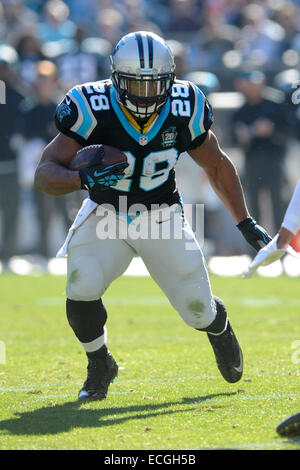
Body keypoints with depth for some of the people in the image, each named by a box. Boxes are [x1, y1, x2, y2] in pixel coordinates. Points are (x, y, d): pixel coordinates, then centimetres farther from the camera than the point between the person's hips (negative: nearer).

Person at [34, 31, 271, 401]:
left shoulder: (184, 110, -16)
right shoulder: (93, 109, -23)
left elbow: (217, 166, 2)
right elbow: (44, 174, -23)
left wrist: (245, 223, 1)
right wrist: (85, 178, -43)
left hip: (162, 216, 1)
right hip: (106, 214, -1)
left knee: (198, 310, -1)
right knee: (82, 287, -26)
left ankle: (219, 327, 40)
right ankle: (100, 366, 3)